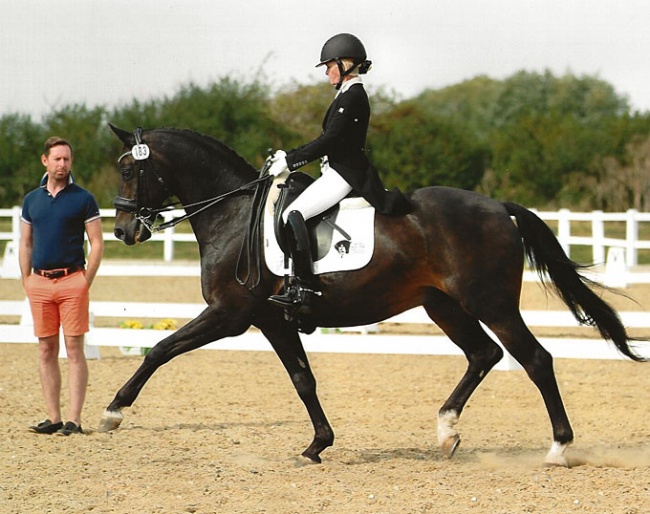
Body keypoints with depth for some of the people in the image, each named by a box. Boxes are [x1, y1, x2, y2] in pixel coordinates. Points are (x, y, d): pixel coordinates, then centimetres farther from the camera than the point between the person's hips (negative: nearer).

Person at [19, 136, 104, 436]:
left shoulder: (82, 199, 0)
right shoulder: (32, 200, 12)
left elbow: (97, 243, -1)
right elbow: (25, 244, 17)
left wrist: (86, 281, -8)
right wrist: (27, 281, 7)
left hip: (72, 280, -4)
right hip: (40, 283, 4)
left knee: (74, 350, -4)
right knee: (46, 351, 6)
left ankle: (74, 420, -5)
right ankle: (53, 418, 11)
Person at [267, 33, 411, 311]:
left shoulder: (353, 97, -14)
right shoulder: (349, 95, 18)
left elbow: (328, 141, -19)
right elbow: (328, 140, 21)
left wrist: (290, 160, -14)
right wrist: (288, 157, 14)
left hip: (344, 175, -11)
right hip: (337, 171, 11)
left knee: (293, 214, -23)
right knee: (293, 212, 12)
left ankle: (304, 288, -28)